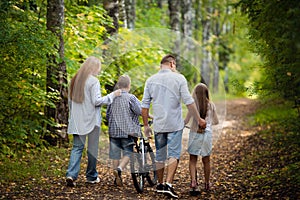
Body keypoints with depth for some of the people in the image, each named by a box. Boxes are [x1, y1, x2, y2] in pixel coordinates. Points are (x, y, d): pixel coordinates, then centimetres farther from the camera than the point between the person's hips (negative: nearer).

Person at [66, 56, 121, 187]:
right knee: (92, 148, 6)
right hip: (91, 120, -6)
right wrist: (113, 95, -9)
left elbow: (70, 100, 16)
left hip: (77, 121, 6)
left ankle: (71, 174, -12)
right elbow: (96, 101, -17)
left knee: (77, 147, 4)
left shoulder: (75, 79, 10)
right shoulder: (93, 81, -12)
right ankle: (91, 176, 14)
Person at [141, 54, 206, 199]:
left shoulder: (151, 80, 5)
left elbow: (144, 105, 5)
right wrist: (199, 119, 2)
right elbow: (189, 102, -7)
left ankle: (160, 185, 23)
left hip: (158, 124, 3)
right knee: (173, 155, -1)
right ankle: (168, 184, -13)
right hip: (175, 124, -3)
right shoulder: (179, 78, -4)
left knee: (160, 156, 14)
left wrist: (145, 125, 13)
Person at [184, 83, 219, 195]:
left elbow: (186, 121, -6)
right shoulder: (211, 105, 1)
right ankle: (207, 183, 26)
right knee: (206, 160, 14)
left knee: (193, 159, 2)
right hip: (207, 133, 2)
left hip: (195, 134, -2)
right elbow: (216, 121, 9)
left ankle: (193, 183, -15)